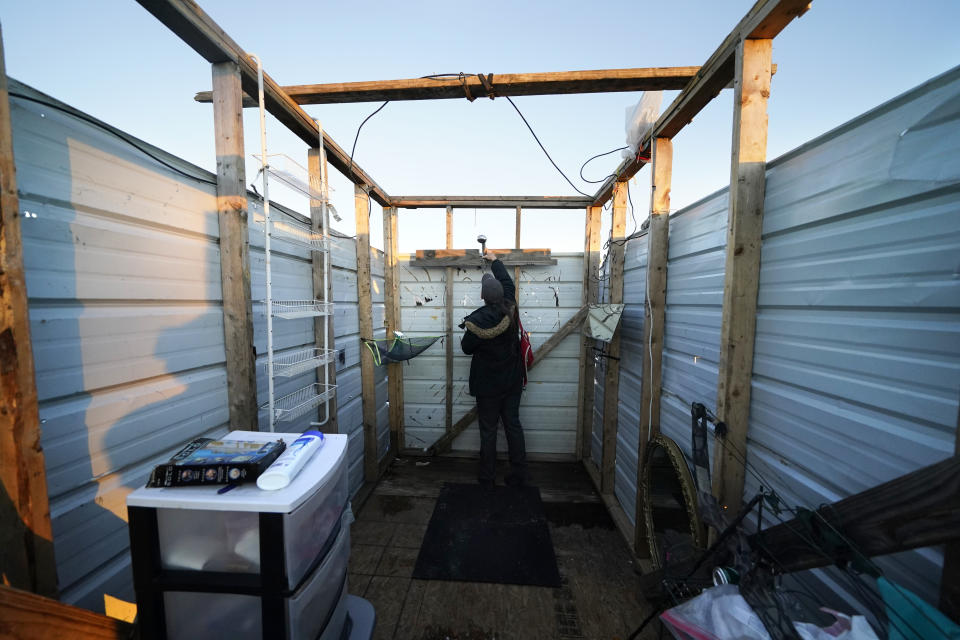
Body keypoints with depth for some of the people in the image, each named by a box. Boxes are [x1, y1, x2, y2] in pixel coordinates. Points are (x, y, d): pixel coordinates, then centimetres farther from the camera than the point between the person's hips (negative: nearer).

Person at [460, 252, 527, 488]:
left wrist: (466, 333, 13)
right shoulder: (510, 309, -7)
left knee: (488, 430, 11)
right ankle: (518, 475, 27)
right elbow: (508, 282, 13)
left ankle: (487, 477, 26)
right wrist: (494, 260, 26)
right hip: (512, 381, 5)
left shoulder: (478, 319, -21)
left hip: (488, 385, -4)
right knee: (513, 425, 15)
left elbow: (467, 347, -8)